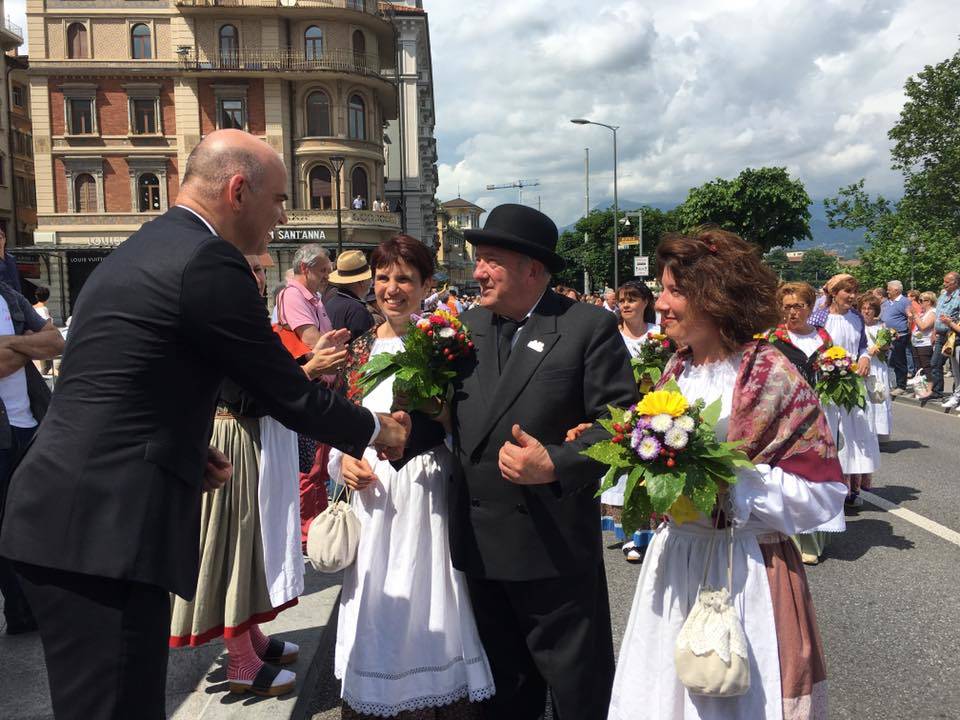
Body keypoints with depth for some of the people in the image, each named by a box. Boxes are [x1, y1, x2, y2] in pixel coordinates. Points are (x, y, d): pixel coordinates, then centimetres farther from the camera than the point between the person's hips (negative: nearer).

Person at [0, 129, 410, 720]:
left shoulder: (140, 248, 15)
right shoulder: (209, 262, -14)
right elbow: (291, 397, -10)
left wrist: (186, 446, 16)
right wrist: (377, 429, 6)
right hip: (104, 529, -10)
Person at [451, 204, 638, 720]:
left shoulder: (590, 327, -9)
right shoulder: (465, 325, 8)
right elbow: (446, 407, 10)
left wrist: (556, 464, -24)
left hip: (555, 545, -5)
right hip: (479, 542, 5)